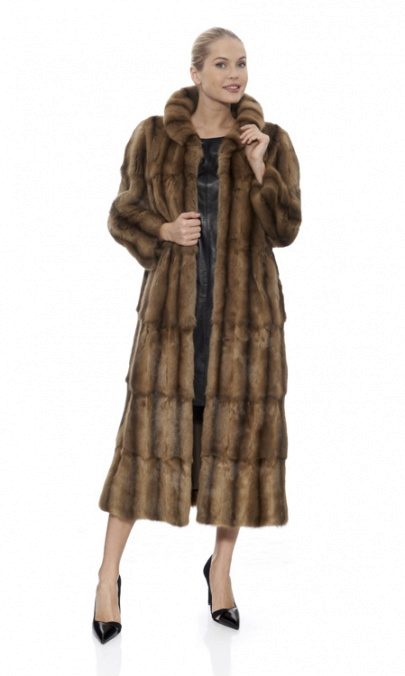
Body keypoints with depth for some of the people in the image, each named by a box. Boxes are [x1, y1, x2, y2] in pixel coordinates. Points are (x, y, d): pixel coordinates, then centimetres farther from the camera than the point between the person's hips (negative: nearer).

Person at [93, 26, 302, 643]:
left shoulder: (271, 142, 3)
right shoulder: (153, 137, 3)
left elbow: (285, 230, -2)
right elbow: (123, 214, 8)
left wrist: (259, 169, -15)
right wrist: (164, 230, -12)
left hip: (245, 311, 1)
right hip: (173, 307, -1)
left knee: (241, 432, 5)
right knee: (150, 431, 0)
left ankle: (221, 568, 24)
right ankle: (109, 576, 11)